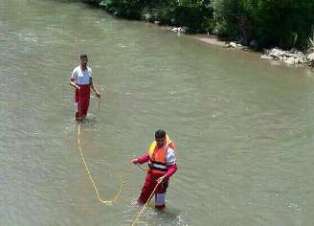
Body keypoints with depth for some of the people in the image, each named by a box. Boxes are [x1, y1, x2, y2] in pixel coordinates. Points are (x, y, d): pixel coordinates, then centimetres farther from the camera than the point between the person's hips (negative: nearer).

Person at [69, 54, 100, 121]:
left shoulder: (89, 70, 7)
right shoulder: (76, 70, -8)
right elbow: (71, 81, -7)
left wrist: (96, 91, 9)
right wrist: (76, 86, -26)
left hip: (87, 92, 4)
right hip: (79, 92, -4)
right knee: (79, 110, -6)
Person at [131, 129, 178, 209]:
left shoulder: (169, 151, -25)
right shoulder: (154, 144, -3)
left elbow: (173, 167, -25)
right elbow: (148, 155, 15)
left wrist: (165, 177, -37)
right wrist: (138, 160, 1)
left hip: (161, 178, -7)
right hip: (151, 173, 7)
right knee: (146, 188, 25)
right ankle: (141, 202, 52)